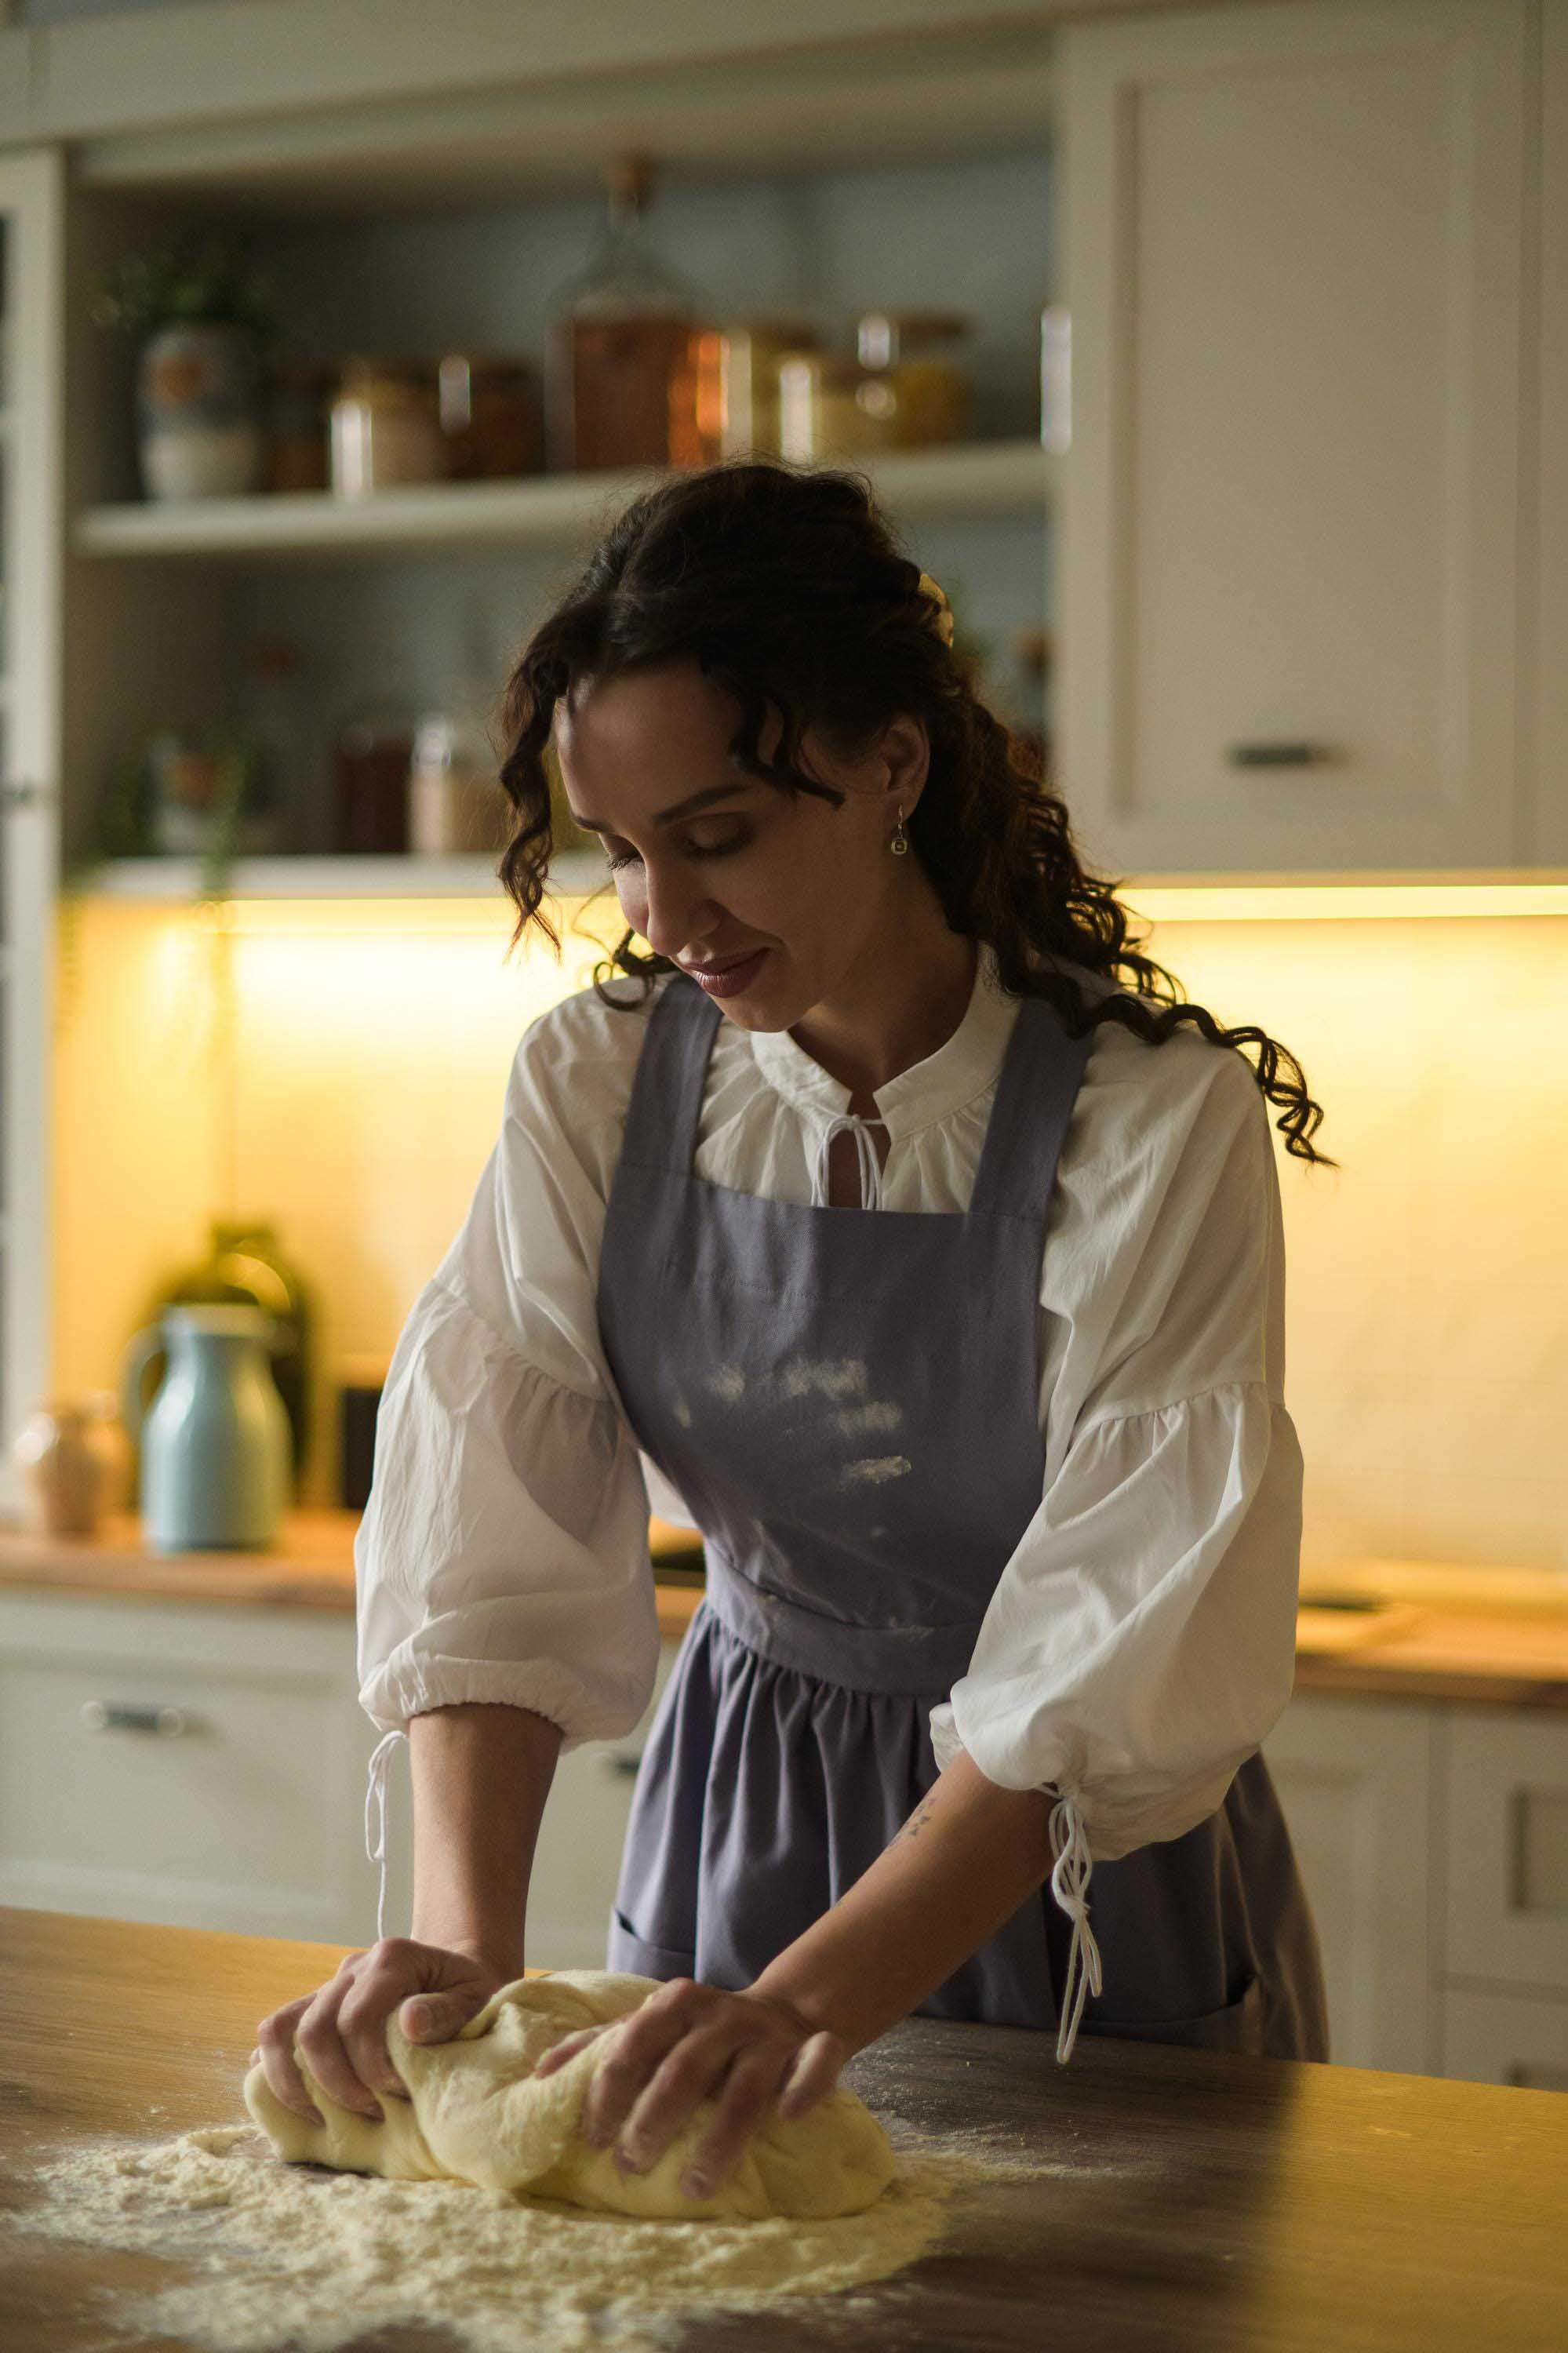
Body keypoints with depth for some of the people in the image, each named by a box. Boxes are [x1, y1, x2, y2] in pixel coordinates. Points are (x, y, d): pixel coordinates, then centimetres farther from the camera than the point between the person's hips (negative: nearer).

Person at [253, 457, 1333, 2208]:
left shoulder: (1155, 1121, -22)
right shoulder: (592, 1085, -9)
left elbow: (1118, 1671, -28)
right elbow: (493, 1544, -15)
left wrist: (815, 2001, -40)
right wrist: (462, 1943, -30)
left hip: (1077, 1879, -3)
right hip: (735, 1811, 3)